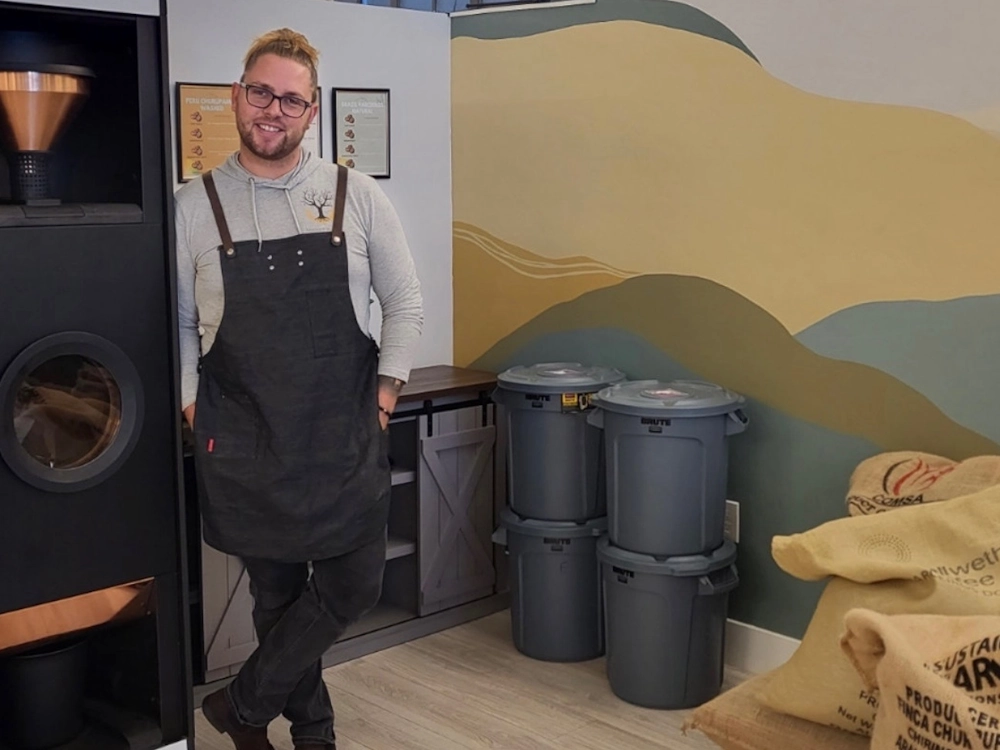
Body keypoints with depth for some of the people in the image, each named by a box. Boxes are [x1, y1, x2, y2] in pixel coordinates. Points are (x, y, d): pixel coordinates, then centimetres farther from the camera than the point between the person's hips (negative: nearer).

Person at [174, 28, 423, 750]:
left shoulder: (358, 196, 1)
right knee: (276, 590, 11)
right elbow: (176, 323, 6)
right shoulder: (194, 205, 1)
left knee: (353, 584, 1)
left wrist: (388, 384, -1)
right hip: (244, 441, 0)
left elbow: (405, 302, 6)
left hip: (345, 433, 1)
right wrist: (193, 406, -1)